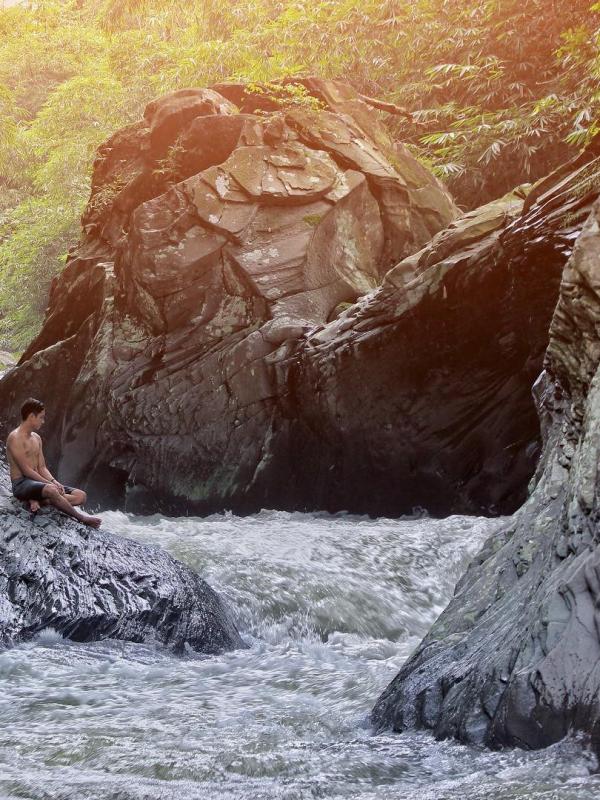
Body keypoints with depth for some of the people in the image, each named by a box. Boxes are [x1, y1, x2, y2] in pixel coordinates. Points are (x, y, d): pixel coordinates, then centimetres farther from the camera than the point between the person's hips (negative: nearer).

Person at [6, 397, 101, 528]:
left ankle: (37, 499, -18)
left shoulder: (37, 438, 17)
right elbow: (25, 470, -16)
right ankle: (81, 517, -23)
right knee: (50, 490, -41)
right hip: (22, 484, -9)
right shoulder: (15, 437, -10)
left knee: (81, 496, -7)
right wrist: (49, 483, -17)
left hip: (37, 482, 9)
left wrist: (54, 482, -5)